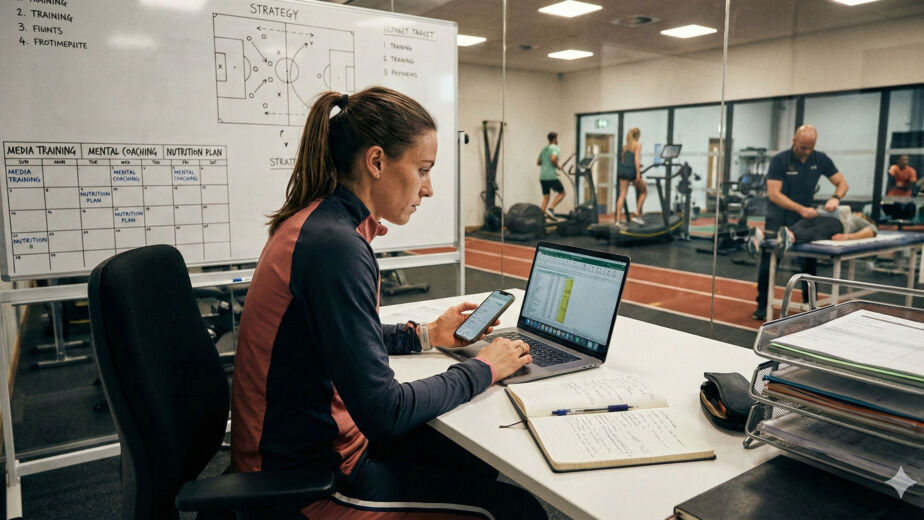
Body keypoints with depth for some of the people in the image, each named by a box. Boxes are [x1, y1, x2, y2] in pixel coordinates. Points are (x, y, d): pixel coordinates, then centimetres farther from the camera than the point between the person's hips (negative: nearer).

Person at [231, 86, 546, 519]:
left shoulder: (316, 222, 3)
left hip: (301, 441, 9)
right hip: (308, 478, -9)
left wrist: (426, 335, 14)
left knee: (487, 465, 12)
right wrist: (483, 369, -12)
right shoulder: (335, 246, -26)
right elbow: (383, 413, -25)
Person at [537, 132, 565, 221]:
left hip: (542, 177, 7)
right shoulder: (556, 148, -5)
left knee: (546, 197, 11)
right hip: (551, 176, -7)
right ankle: (550, 209, -8)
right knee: (561, 193, 8)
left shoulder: (544, 149, 19)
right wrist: (558, 166, -7)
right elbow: (553, 159, -23)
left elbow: (538, 162, 21)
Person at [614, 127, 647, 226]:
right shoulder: (638, 145, -3)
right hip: (631, 170, -6)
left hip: (622, 169, 6)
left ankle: (618, 219, -2)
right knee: (644, 191, 13)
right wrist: (638, 173, -17)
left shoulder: (625, 146, 15)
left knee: (622, 195, 4)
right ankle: (637, 214, 5)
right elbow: (636, 159, -13)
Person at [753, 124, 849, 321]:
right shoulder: (779, 160, -12)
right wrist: (801, 209, -29)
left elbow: (842, 183, 5)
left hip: (806, 218, 4)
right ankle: (762, 305, 5)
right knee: (769, 261, -5)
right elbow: (773, 194, -19)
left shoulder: (821, 159, 0)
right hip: (779, 218, -4)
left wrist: (835, 198, -18)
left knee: (810, 261, 4)